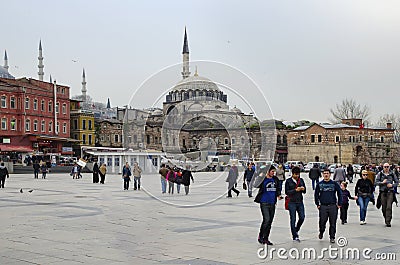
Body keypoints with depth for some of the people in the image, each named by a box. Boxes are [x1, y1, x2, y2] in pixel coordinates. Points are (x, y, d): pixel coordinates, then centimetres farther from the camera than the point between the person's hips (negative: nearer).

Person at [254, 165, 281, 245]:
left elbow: (278, 189, 23)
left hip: (272, 203, 6)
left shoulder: (275, 179, 10)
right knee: (266, 220, -15)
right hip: (264, 203, -6)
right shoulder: (263, 179, -7)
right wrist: (260, 176, -33)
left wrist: (278, 195, 5)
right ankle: (260, 236, 2)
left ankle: (266, 238, 19)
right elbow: (256, 185, -23)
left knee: (270, 222, 9)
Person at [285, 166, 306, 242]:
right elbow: (286, 192, -8)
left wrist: (303, 189, -9)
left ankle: (296, 230, 27)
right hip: (292, 202, -4)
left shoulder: (301, 180, 10)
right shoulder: (288, 181, -3)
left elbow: (304, 191, 14)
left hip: (300, 202, 4)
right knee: (293, 219, 0)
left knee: (302, 217, 0)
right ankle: (295, 236, 7)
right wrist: (295, 190, -18)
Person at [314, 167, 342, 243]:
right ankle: (321, 232, 29)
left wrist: (339, 204, 3)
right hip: (323, 206, 1)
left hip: (333, 206, -1)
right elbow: (316, 194, 15)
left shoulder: (334, 183, 3)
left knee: (333, 223, 1)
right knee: (322, 222, 1)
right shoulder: (319, 184, 7)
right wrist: (317, 204, 10)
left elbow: (339, 193, 7)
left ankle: (332, 237, 12)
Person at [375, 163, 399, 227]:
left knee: (389, 207, -12)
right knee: (384, 208, 4)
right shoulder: (380, 174, 4)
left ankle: (388, 222, -12)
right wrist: (382, 182, -15)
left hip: (390, 192, -1)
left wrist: (392, 185, -7)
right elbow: (376, 182, 1)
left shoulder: (392, 174, 6)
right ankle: (386, 219, 23)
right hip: (382, 192, 1)